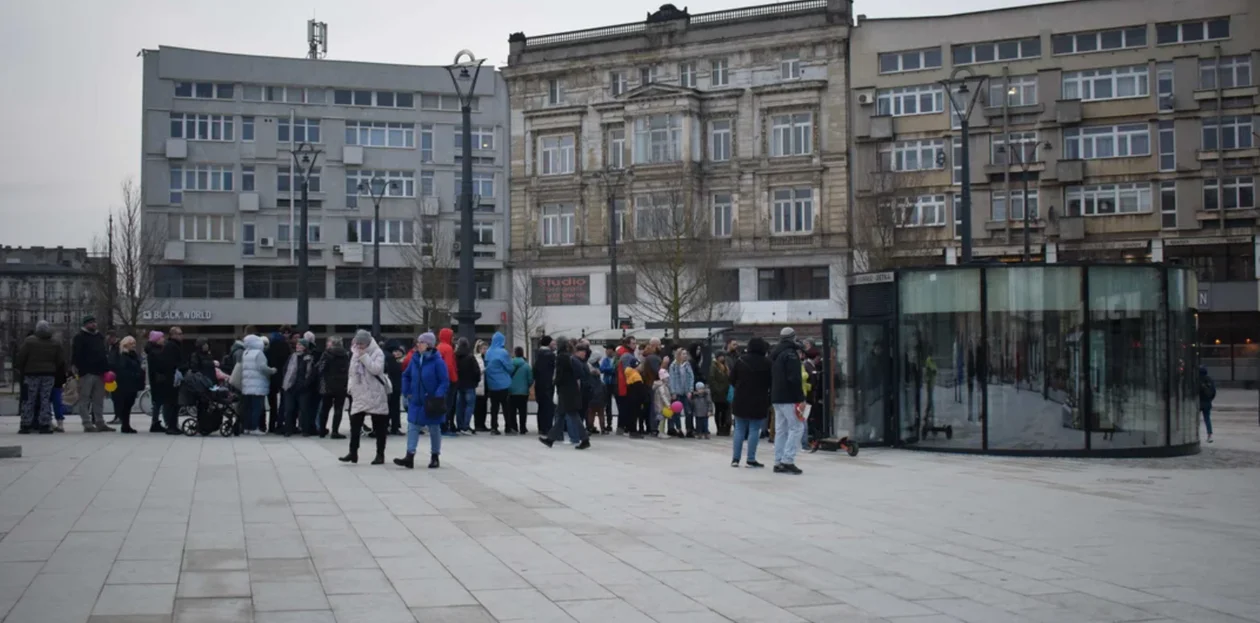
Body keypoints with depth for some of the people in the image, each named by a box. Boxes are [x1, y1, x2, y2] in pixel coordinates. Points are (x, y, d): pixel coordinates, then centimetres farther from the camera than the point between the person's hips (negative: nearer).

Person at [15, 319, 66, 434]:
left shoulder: (29, 341, -5)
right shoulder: (56, 344, 3)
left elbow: (21, 357, -5)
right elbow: (61, 362, 5)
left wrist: (19, 369, 7)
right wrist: (61, 374, 14)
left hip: (32, 374, -2)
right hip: (49, 374, 2)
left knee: (29, 400, 3)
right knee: (46, 400, 5)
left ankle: (26, 425, 3)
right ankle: (45, 425, 1)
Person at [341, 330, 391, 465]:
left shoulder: (377, 353, -7)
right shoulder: (355, 354, 12)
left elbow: (376, 369, -20)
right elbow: (352, 372, 15)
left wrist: (364, 356, -18)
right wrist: (350, 387, 4)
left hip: (375, 395, -5)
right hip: (359, 395, 5)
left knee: (379, 426, 2)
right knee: (354, 424, 1)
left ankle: (380, 454, 9)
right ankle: (353, 453, 8)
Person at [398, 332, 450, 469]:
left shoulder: (437, 361, -15)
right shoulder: (415, 359, 1)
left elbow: (444, 382, -14)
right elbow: (406, 376, 15)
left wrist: (437, 397, -21)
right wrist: (407, 392, 5)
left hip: (431, 403, -5)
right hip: (416, 401, 5)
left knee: (434, 429, 10)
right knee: (413, 427, -2)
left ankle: (435, 457, 22)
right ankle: (410, 457, -4)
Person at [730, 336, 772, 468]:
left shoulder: (740, 360, -1)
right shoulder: (766, 363, -8)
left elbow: (732, 379, 4)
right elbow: (771, 383, -4)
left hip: (741, 400, 3)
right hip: (759, 402, -3)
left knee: (739, 429, 11)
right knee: (754, 430, 2)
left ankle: (735, 458, 9)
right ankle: (751, 459, 1)